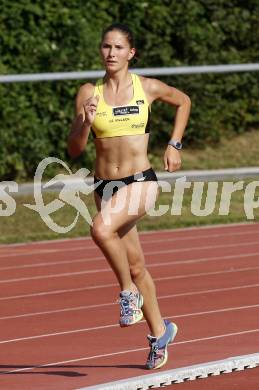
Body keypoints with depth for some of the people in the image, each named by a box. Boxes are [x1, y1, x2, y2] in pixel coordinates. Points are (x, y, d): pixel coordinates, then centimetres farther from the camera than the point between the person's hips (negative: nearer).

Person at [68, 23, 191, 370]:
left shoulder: (147, 88, -3)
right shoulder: (89, 93, 0)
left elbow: (183, 101, 18)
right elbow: (74, 150, -2)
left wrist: (174, 144, 9)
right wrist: (86, 121, -20)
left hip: (141, 182, -4)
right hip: (105, 185, 4)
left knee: (102, 228, -33)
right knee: (135, 266, 14)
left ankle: (129, 293, -11)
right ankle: (160, 331, 33)